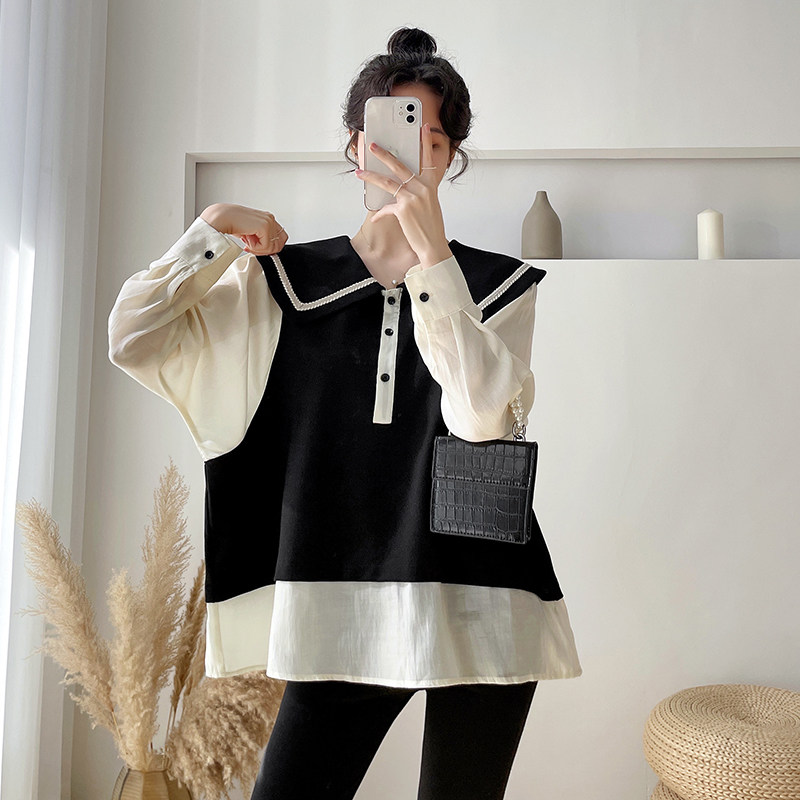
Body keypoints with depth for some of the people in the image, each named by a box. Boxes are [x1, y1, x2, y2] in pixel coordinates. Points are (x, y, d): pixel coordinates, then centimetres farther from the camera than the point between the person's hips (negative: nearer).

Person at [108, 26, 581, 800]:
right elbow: (132, 340, 0)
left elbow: (482, 415, -16)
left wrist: (431, 249, -20)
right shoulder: (285, 279, 4)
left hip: (477, 608, 0)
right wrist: (214, 228, -6)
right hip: (342, 609, 0)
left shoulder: (500, 284, 2)